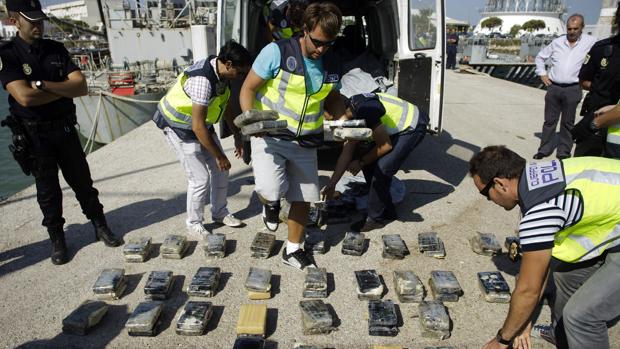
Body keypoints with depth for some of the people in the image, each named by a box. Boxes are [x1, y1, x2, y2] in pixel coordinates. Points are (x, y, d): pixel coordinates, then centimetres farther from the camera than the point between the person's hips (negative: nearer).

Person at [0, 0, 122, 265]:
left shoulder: (57, 50, 3)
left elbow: (82, 87, -7)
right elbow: (25, 97, -22)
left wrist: (43, 84, -18)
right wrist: (65, 89, -12)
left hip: (65, 128, 3)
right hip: (34, 134, -3)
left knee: (82, 182, 11)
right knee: (48, 190, 7)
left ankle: (101, 228, 24)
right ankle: (57, 240, 21)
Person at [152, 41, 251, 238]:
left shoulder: (222, 73, -7)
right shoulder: (202, 80, -34)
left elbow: (225, 105, 9)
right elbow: (198, 127, -33)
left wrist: (237, 135, 9)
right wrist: (219, 156, -24)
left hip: (201, 124, 8)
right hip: (180, 128, -8)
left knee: (221, 170, 8)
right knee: (200, 179, -6)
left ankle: (220, 213, 27)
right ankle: (194, 224, 16)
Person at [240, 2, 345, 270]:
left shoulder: (332, 67, 2)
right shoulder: (278, 52, -14)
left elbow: (332, 100, 18)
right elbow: (248, 89, -9)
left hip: (306, 143, 5)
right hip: (270, 137, -4)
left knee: (303, 198, 10)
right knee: (271, 190, -24)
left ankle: (292, 250, 32)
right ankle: (270, 204, 16)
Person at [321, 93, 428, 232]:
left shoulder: (365, 110, -33)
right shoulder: (350, 112, -6)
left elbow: (385, 146, -21)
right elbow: (347, 151, -2)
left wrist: (361, 162, -9)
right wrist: (331, 183, -4)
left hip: (413, 127, -9)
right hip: (397, 127, 9)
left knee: (382, 170, -17)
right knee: (369, 164, 4)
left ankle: (376, 218, 0)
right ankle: (388, 212, 17)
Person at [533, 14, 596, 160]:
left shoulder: (590, 42, -3)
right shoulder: (557, 42, 6)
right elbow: (540, 57, 19)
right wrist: (542, 73, 8)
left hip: (573, 89, -2)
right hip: (553, 88, 2)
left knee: (568, 123, 6)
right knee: (549, 120, 8)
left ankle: (564, 152, 15)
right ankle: (544, 149, 17)